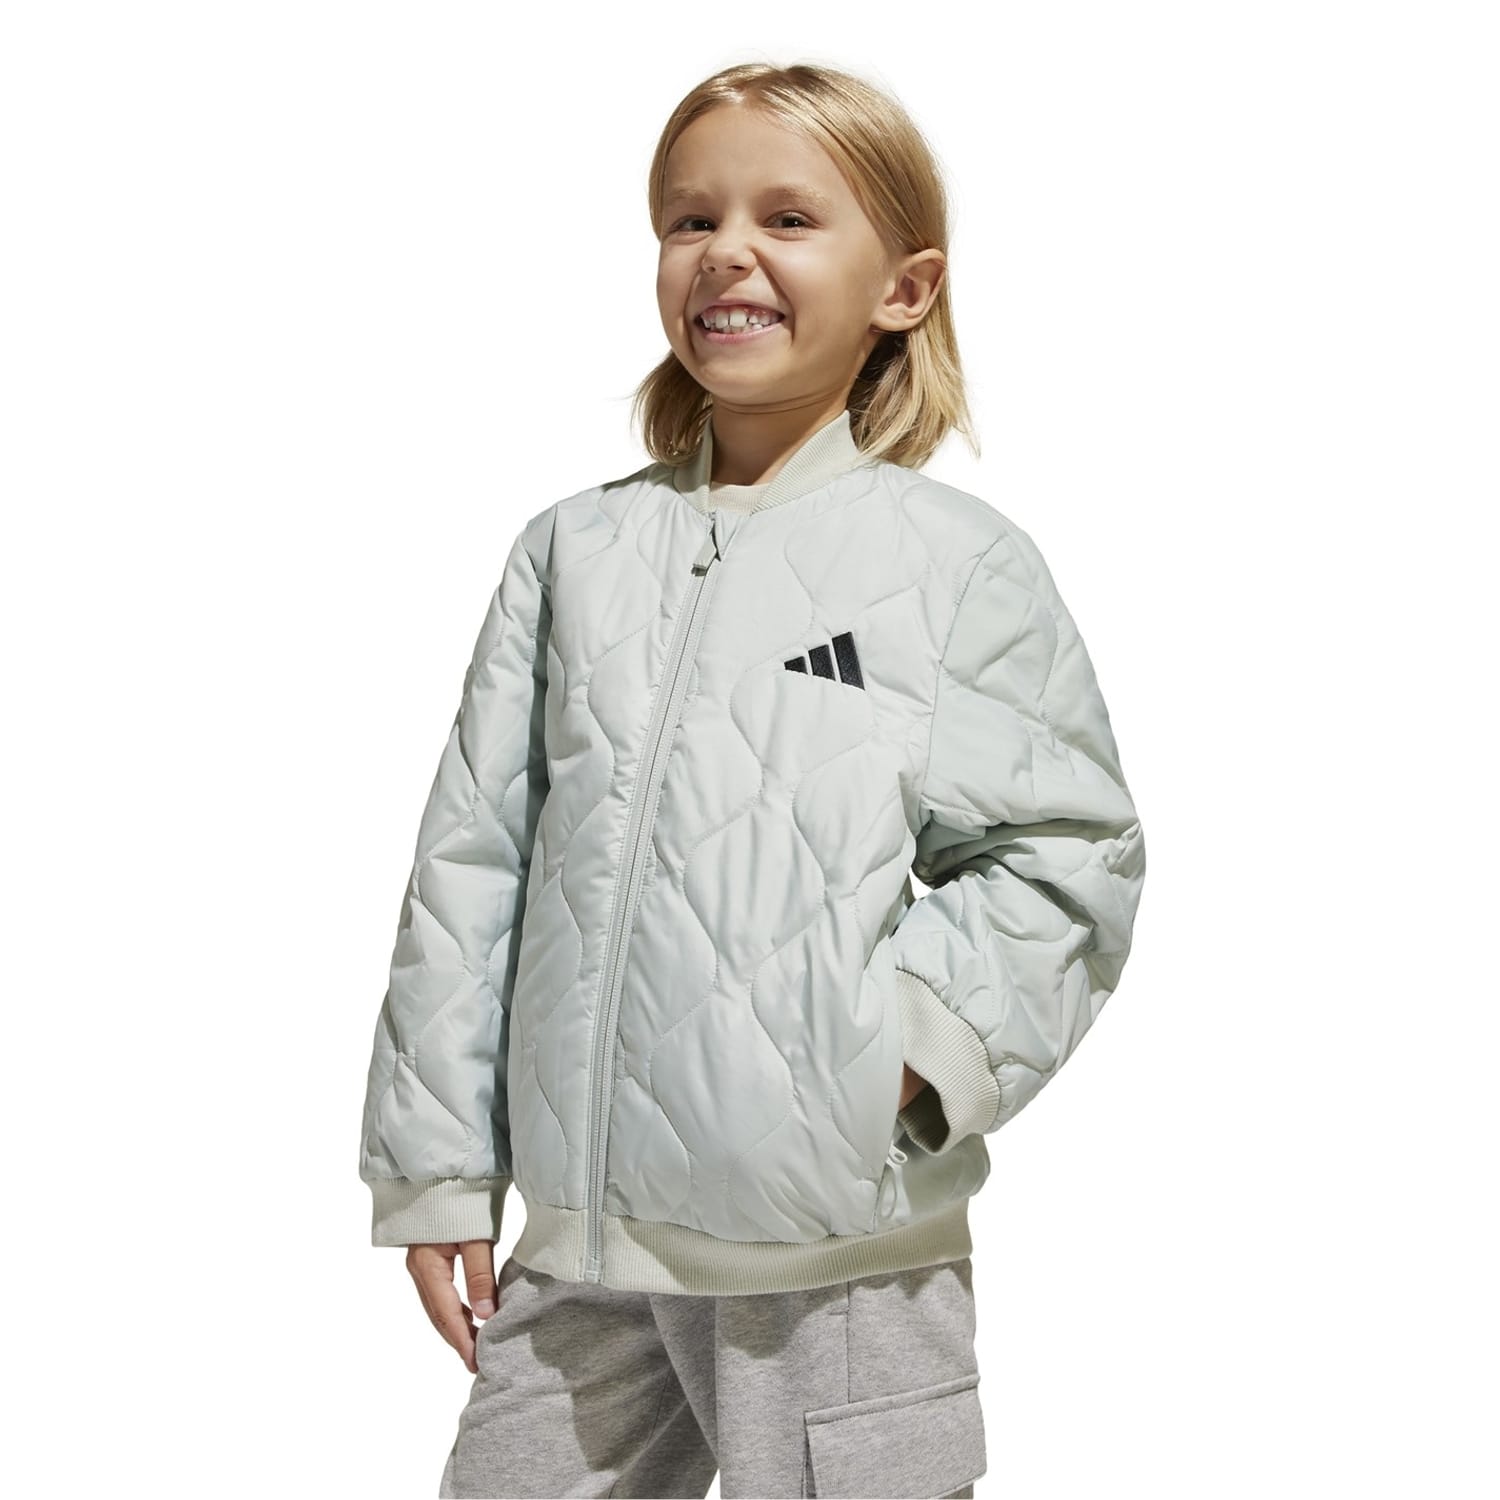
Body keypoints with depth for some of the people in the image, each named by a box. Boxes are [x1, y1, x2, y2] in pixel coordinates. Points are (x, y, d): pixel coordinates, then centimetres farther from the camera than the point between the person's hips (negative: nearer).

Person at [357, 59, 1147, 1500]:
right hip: (581, 1234, 3)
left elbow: (1071, 851, -1)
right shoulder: (572, 550, 8)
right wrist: (435, 1168, 8)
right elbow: (471, 860, 9)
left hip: (838, 1243, -3)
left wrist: (923, 1035, -17)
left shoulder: (959, 562, -2)